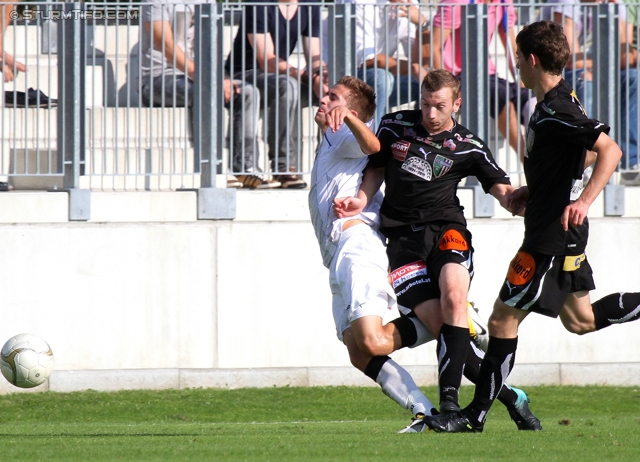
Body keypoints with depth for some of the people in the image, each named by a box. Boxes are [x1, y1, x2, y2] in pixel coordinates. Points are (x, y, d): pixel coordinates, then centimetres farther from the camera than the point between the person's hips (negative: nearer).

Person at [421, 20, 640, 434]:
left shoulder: (556, 112, -21)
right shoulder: (559, 101, 9)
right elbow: (588, 153, 23)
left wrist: (584, 200, -39)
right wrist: (533, 190, 22)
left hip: (552, 237, -10)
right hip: (563, 233, 10)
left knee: (504, 319, -4)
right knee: (580, 320, 21)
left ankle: (476, 414, 0)